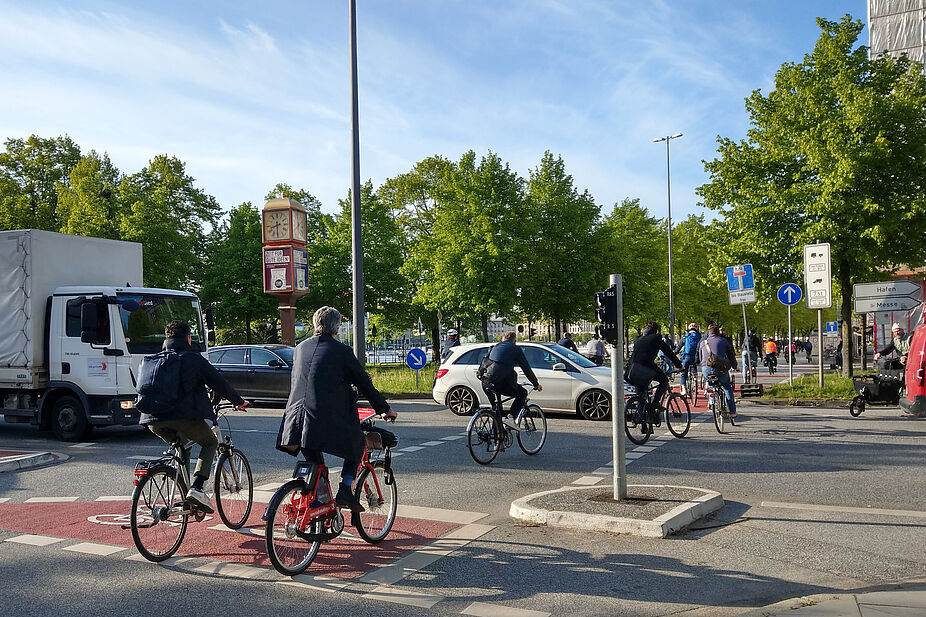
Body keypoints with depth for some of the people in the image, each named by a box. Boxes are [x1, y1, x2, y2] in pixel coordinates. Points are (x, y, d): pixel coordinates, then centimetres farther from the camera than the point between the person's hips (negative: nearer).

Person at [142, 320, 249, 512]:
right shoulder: (194, 359, 4)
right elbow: (219, 384, 5)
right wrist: (239, 402, 19)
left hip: (153, 420, 6)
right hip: (184, 415, -6)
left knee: (180, 444, 32)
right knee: (210, 443, 16)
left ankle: (183, 492, 23)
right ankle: (196, 487, -6)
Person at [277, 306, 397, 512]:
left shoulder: (300, 348, 15)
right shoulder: (341, 351, -2)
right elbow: (364, 383, 3)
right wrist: (385, 409, 14)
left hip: (297, 421, 5)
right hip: (328, 421, -5)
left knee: (314, 464, 22)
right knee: (357, 444, 19)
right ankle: (345, 491, 7)